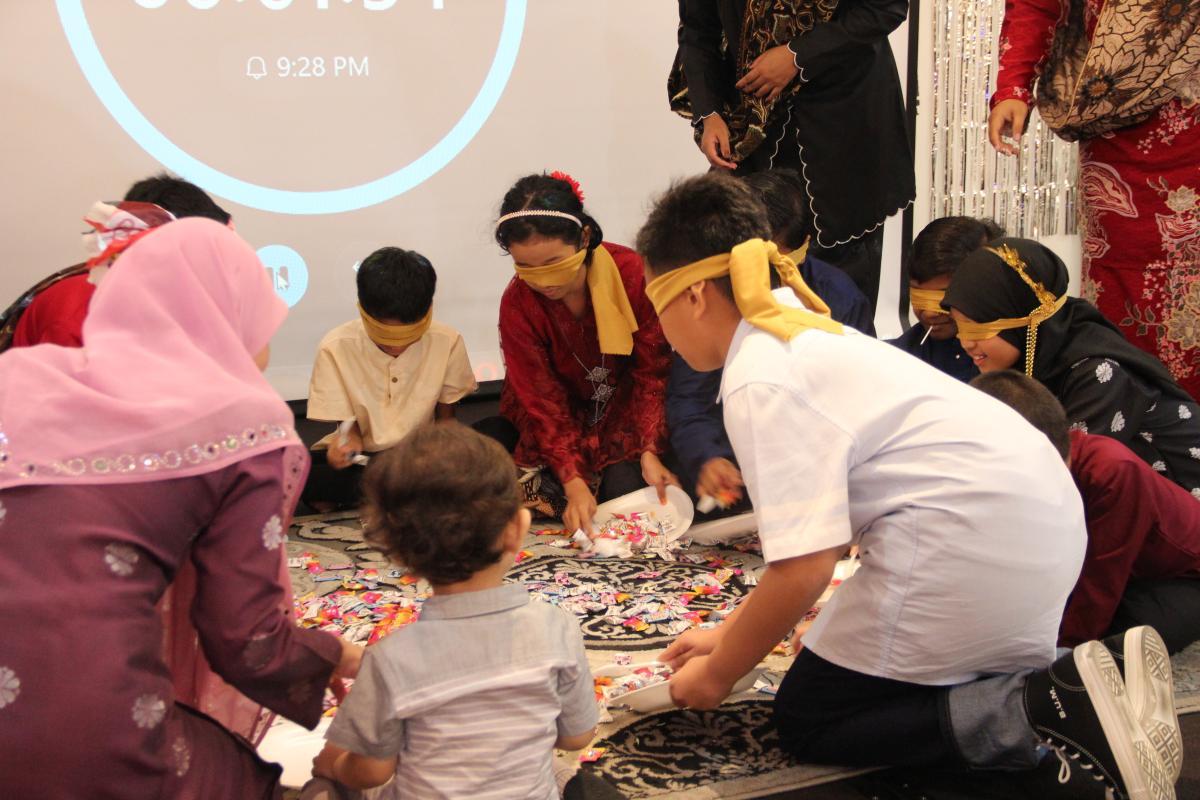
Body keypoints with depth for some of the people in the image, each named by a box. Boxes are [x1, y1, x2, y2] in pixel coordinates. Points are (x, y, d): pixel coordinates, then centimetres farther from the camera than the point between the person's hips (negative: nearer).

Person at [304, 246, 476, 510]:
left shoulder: (447, 342, -13)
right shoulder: (336, 348, -15)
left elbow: (445, 417, 1)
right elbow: (350, 425, -9)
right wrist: (349, 441, -33)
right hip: (360, 458, -1)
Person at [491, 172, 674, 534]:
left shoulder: (632, 273, -22)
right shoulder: (517, 304, -20)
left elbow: (652, 373, -17)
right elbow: (542, 400, -19)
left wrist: (649, 453, -29)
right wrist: (574, 484, -30)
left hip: (627, 412, -1)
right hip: (566, 417, 2)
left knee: (627, 487, -29)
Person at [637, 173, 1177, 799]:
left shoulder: (760, 383, -13)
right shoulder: (806, 338, 17)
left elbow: (804, 569, -18)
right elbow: (820, 531, 21)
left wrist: (717, 675, -2)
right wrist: (730, 633, 23)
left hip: (970, 536, -10)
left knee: (807, 722, 5)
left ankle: (1048, 708, -11)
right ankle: (1067, 688, 5)